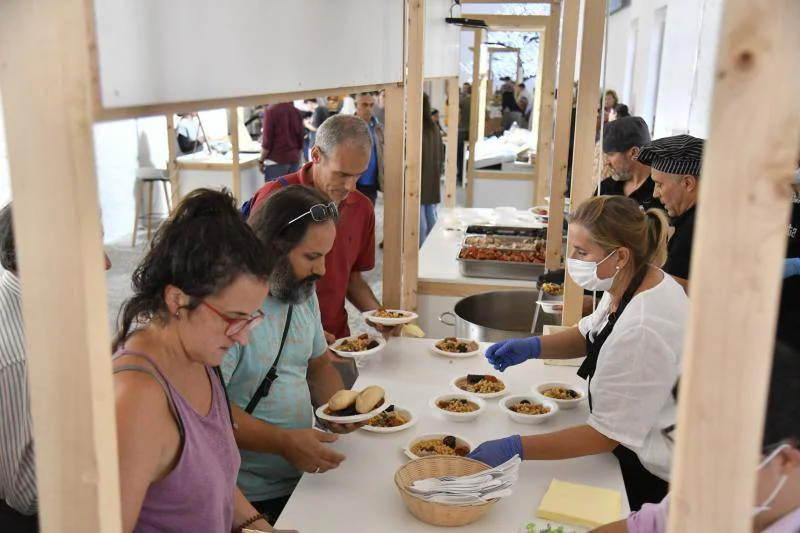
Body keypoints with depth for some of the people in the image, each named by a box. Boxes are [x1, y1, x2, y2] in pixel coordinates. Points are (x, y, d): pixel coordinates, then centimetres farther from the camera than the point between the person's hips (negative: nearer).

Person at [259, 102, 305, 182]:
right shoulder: (296, 112, 5)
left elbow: (267, 141, -11)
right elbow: (301, 140, 11)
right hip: (294, 160, 6)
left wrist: (261, 160, 0)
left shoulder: (271, 111, -11)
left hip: (276, 160, -6)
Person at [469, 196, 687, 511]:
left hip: (655, 479, -8)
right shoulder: (634, 282, -7)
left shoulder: (642, 331, -35)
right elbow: (591, 333, 11)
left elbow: (606, 435, -29)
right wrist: (533, 347, -7)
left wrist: (515, 449, -28)